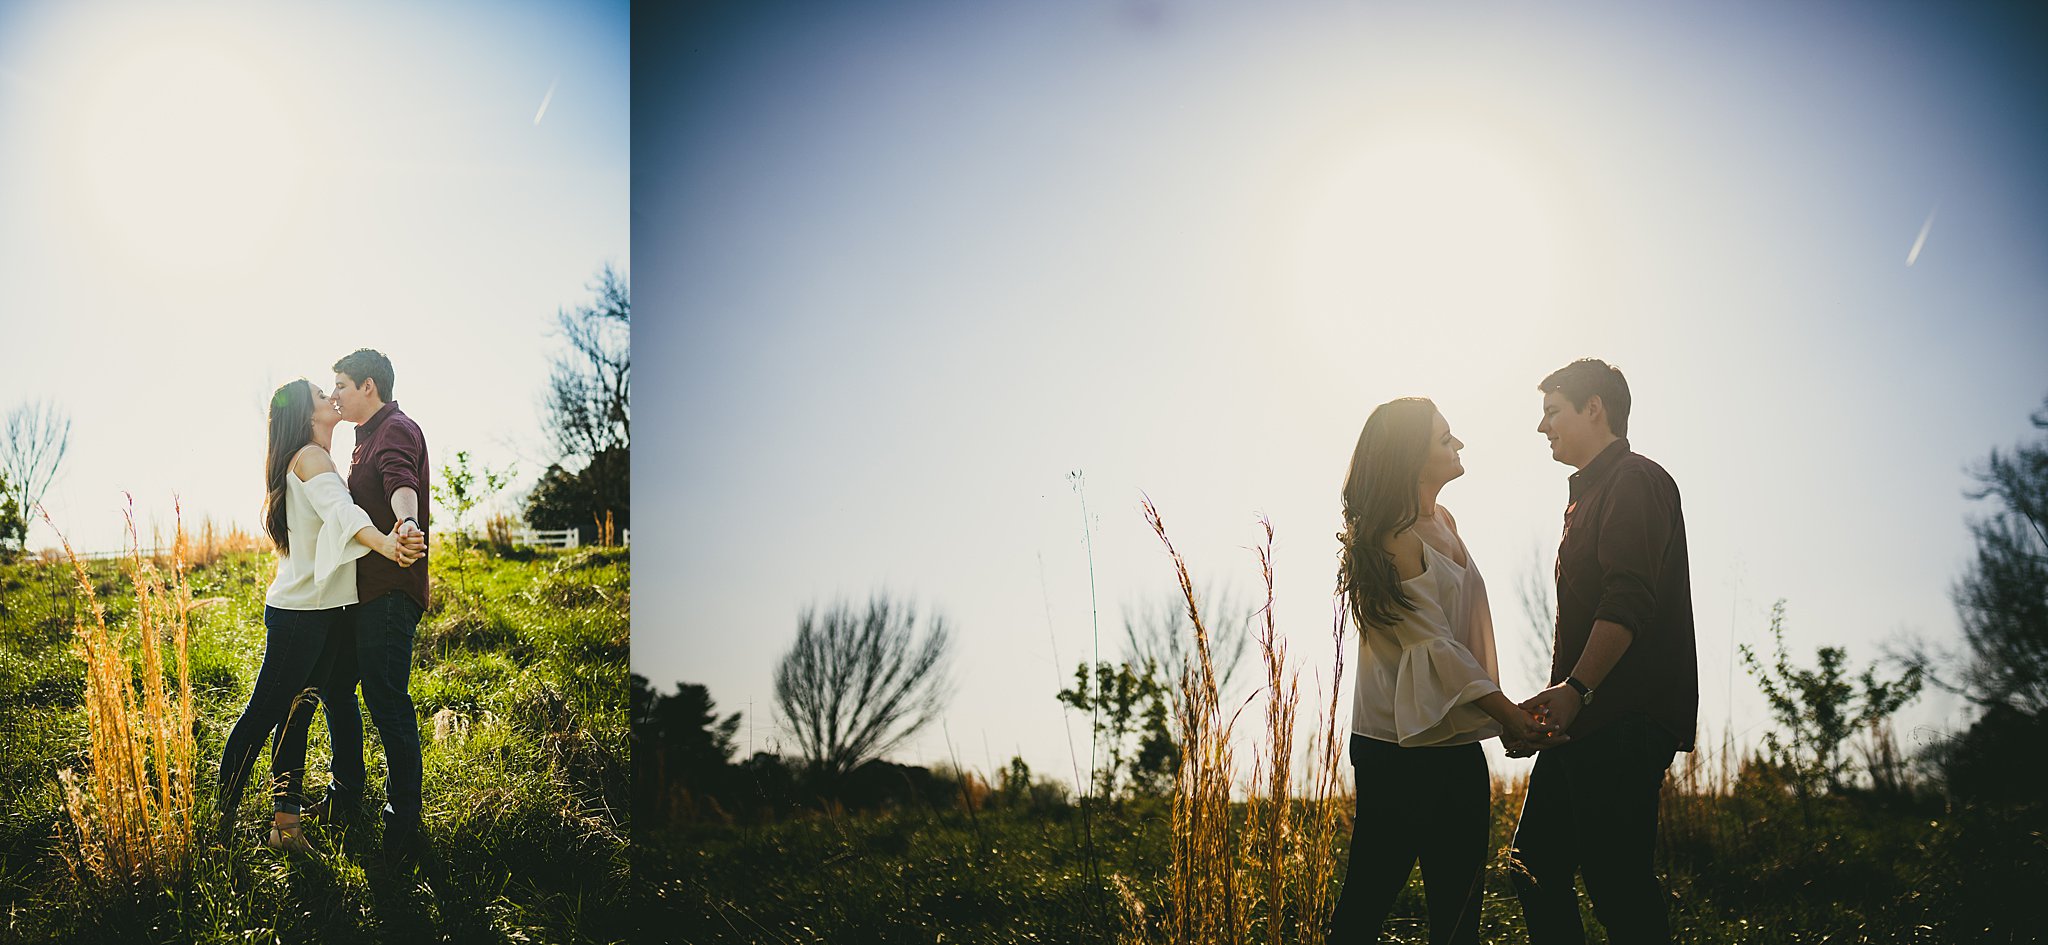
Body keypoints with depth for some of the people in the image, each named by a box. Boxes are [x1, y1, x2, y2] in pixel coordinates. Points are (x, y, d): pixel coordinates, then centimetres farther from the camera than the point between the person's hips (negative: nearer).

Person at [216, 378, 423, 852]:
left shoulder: (316, 459, 19)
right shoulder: (311, 457, -12)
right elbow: (340, 510, -31)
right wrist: (385, 544, -49)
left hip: (319, 609, 10)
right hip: (300, 612, -10)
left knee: (296, 714, 8)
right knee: (264, 713, -3)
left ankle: (286, 821, 9)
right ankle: (220, 819, 5)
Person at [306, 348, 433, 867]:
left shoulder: (397, 430, -11)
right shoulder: (367, 438, 21)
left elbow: (401, 481, -35)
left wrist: (407, 519, -55)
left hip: (391, 591, -11)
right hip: (360, 588, 11)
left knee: (387, 703, -11)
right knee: (335, 685, 18)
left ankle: (404, 828, -6)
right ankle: (347, 792, 34)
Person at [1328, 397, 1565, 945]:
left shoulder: (1444, 523, 14)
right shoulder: (1392, 540, -14)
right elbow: (1434, 646, -17)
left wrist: (1506, 712, 11)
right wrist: (1509, 714, -22)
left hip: (1456, 744, 9)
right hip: (1401, 750, -9)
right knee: (1368, 899, -2)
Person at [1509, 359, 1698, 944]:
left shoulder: (1635, 480, -7)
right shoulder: (1589, 493, 24)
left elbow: (1629, 600, -19)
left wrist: (1576, 689, -25)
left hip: (1623, 725, -10)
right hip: (1585, 722, 10)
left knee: (1617, 881, -11)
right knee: (1535, 869, 10)